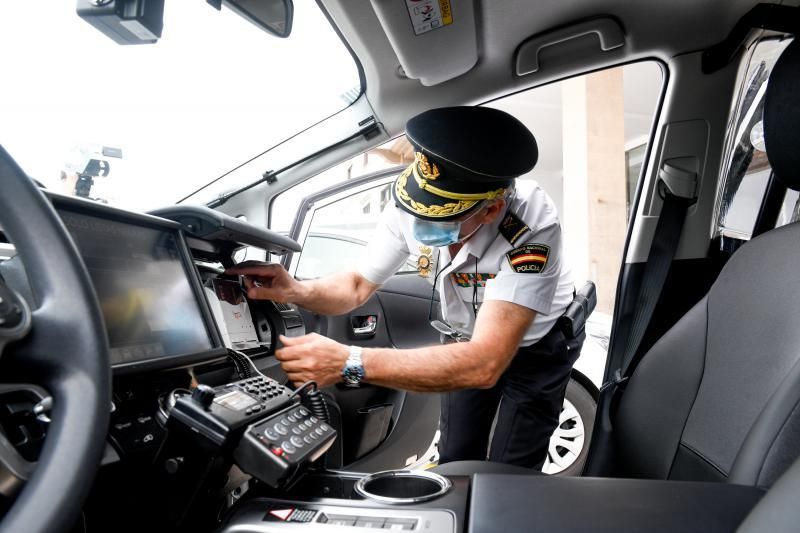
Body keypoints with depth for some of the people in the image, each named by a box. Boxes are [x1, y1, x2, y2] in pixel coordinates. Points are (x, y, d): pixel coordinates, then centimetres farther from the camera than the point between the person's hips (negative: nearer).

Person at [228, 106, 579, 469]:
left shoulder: (531, 228, -41)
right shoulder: (409, 205, -26)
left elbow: (484, 365, -47)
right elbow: (357, 287, -12)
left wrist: (350, 363, -53)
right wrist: (295, 291, -34)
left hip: (534, 347, -3)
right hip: (471, 343, 4)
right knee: (454, 465, 13)